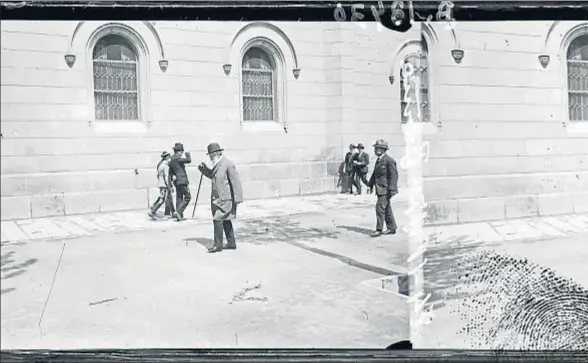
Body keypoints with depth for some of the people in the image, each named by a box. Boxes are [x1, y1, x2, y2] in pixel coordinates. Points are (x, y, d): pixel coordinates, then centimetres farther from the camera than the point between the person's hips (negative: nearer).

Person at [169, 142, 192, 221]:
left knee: (179, 198, 11)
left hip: (177, 181, 10)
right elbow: (189, 160, -20)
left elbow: (170, 171, 23)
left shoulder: (172, 159, 16)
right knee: (187, 196, -4)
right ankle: (178, 211, -13)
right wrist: (188, 154, -1)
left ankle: (179, 215, 13)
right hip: (182, 180, -10)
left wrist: (173, 176, 11)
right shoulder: (177, 158, -14)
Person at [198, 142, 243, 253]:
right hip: (217, 198, 9)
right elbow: (213, 176, 29)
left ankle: (218, 245, -3)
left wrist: (237, 199, -18)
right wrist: (204, 169, 10)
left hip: (225, 199, -9)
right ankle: (231, 243, 23)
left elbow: (235, 182, -16)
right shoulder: (217, 165, 13)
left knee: (217, 219, -11)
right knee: (225, 220, 14)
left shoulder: (228, 164, -14)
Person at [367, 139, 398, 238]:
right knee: (386, 208, 13)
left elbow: (394, 175, -18)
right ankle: (391, 228, 22)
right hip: (380, 189, 10)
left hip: (386, 189, -9)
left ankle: (379, 230, -5)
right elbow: (375, 173, 23)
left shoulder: (389, 160, -15)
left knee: (380, 207, -11)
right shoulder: (379, 160, 14)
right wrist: (371, 185, 22)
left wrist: (392, 189, -22)